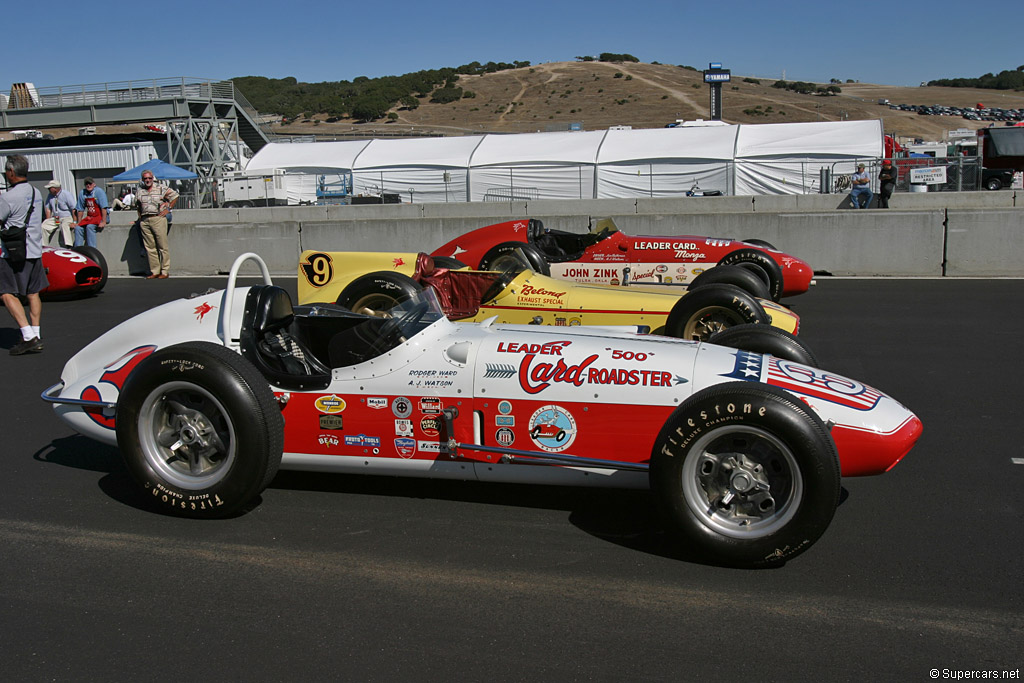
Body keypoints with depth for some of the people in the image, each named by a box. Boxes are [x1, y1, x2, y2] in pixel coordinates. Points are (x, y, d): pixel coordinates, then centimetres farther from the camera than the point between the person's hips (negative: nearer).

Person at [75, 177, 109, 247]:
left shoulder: (99, 191, -11)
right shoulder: (82, 193, 6)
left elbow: (104, 208, -17)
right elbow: (80, 209, 12)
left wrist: (103, 222, -23)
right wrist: (79, 222, 9)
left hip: (101, 216, -6)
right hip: (89, 217, 6)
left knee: (89, 227, -29)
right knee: (78, 228, -13)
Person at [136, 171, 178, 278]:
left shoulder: (161, 188, 2)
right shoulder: (139, 191, 14)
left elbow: (175, 195, 9)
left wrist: (168, 208, 2)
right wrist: (140, 219, 16)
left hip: (158, 218, -4)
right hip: (144, 221, 4)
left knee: (163, 246, -5)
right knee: (150, 247, 4)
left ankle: (165, 271, -1)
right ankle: (155, 271, 9)